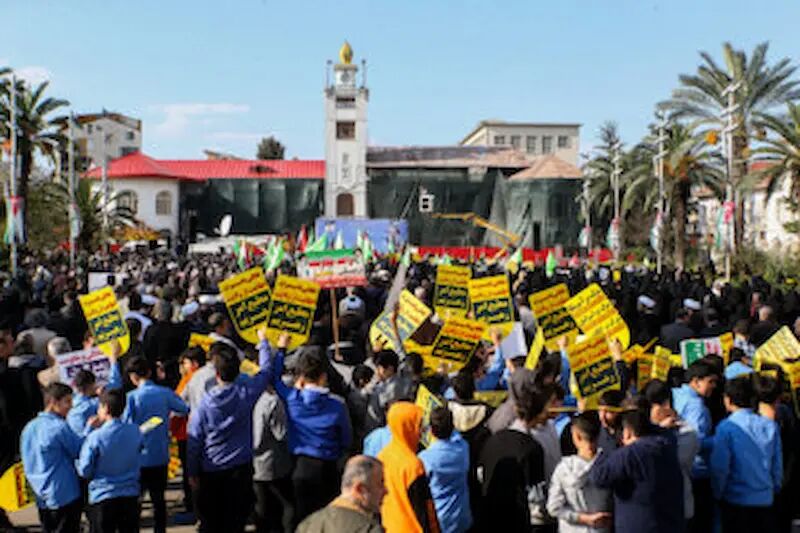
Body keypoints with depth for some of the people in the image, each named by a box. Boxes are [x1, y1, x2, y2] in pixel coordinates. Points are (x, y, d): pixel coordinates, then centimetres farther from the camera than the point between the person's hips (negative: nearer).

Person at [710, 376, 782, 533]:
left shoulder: (727, 427, -15)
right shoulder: (770, 426, -2)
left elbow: (719, 467, -14)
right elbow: (778, 465, 4)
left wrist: (717, 493, 2)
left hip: (736, 499, -4)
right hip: (765, 500, 4)